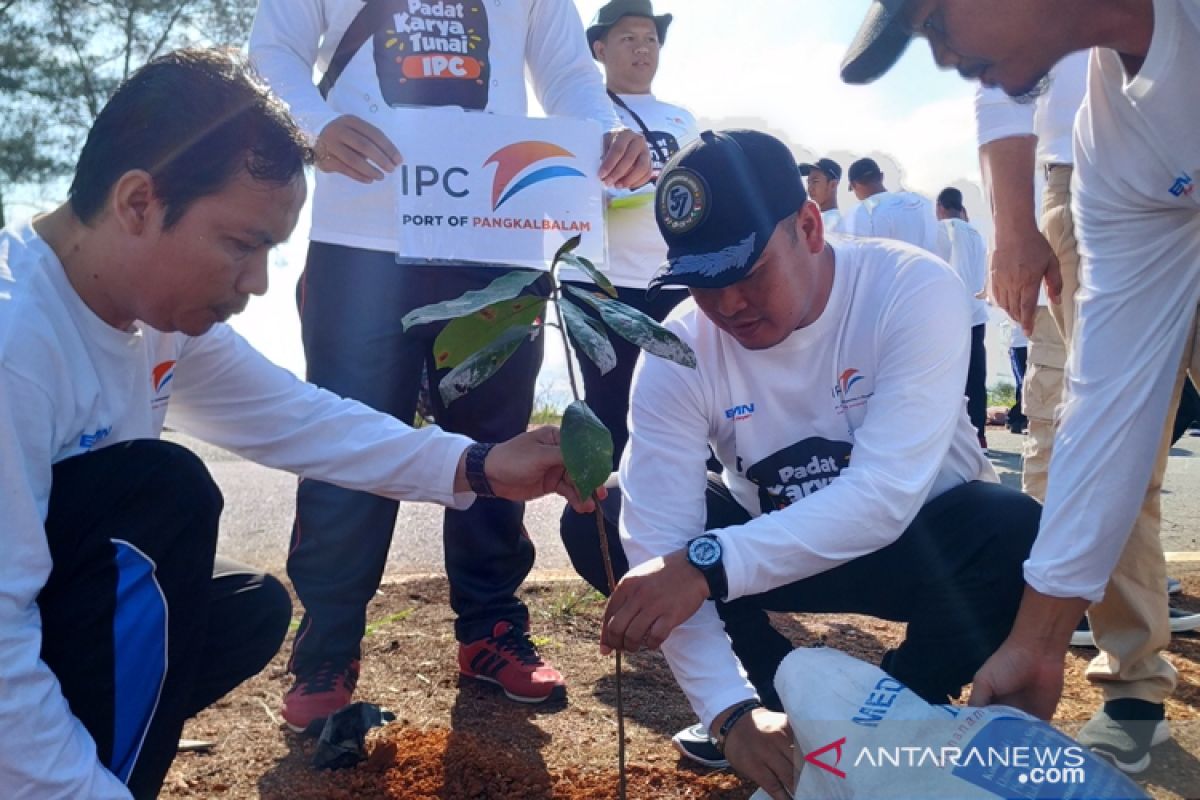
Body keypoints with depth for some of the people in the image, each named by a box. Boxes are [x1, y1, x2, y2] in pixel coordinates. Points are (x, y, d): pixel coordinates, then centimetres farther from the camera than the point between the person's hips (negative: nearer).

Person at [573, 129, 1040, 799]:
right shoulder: (679, 353, -19)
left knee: (1012, 530, -35)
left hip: (918, 541, -2)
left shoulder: (915, 290, -26)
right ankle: (790, 700, -3)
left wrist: (707, 563, -46)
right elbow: (660, 540, -26)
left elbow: (885, 497, -37)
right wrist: (732, 710, -37)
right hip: (776, 546, 2)